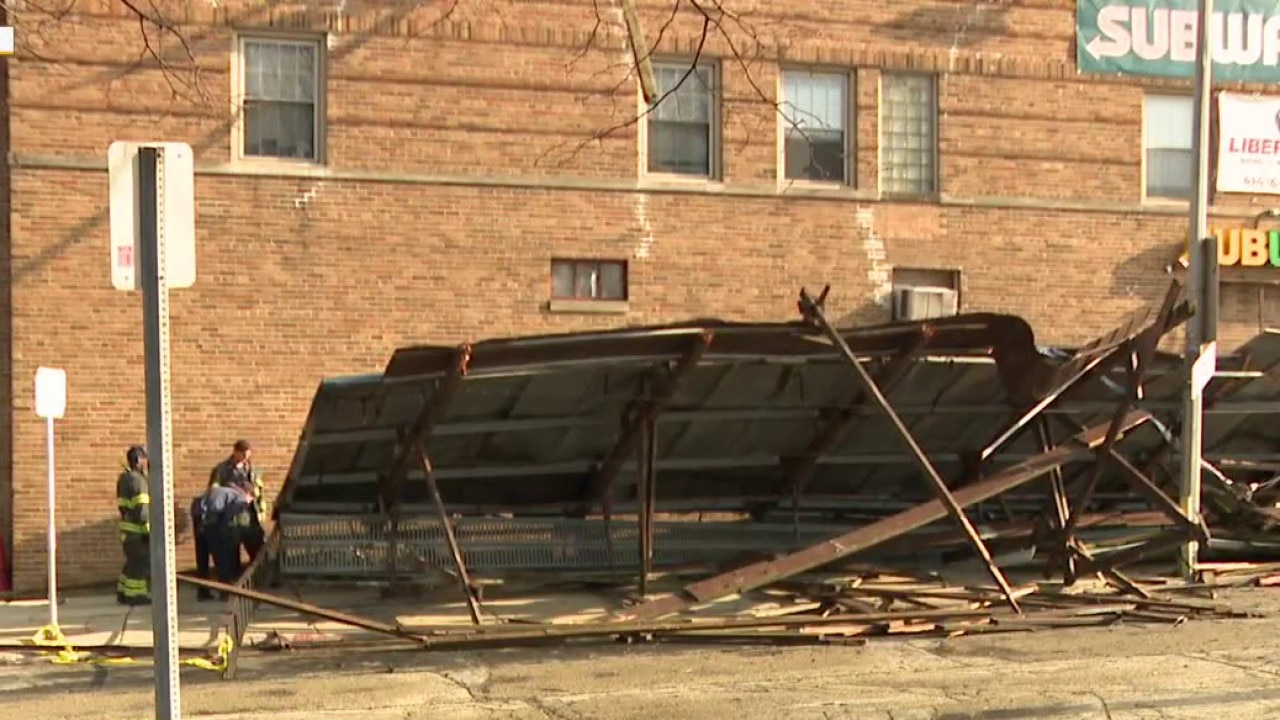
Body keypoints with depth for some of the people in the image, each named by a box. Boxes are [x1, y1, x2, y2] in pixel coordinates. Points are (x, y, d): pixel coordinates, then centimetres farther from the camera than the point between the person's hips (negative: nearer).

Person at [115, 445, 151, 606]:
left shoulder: (124, 478, 14)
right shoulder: (137, 480, -16)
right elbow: (141, 508, -21)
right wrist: (147, 529, -20)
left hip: (127, 528, 10)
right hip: (138, 530, -10)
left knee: (133, 561, 17)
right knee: (142, 562, -4)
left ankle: (124, 593, 21)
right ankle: (136, 595, -2)